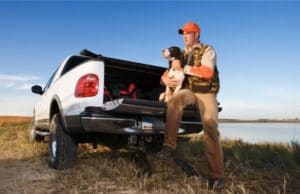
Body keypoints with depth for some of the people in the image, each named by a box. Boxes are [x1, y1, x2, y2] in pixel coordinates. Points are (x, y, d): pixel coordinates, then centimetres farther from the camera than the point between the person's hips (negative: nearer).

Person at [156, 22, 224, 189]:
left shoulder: (207, 50, -3)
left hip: (206, 92, -3)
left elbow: (207, 72, -19)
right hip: (189, 90, 3)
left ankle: (217, 175, -5)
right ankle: (169, 145, -30)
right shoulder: (182, 54, 14)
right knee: (175, 100, -32)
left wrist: (183, 68, -18)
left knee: (211, 129, -12)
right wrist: (166, 79, -12)